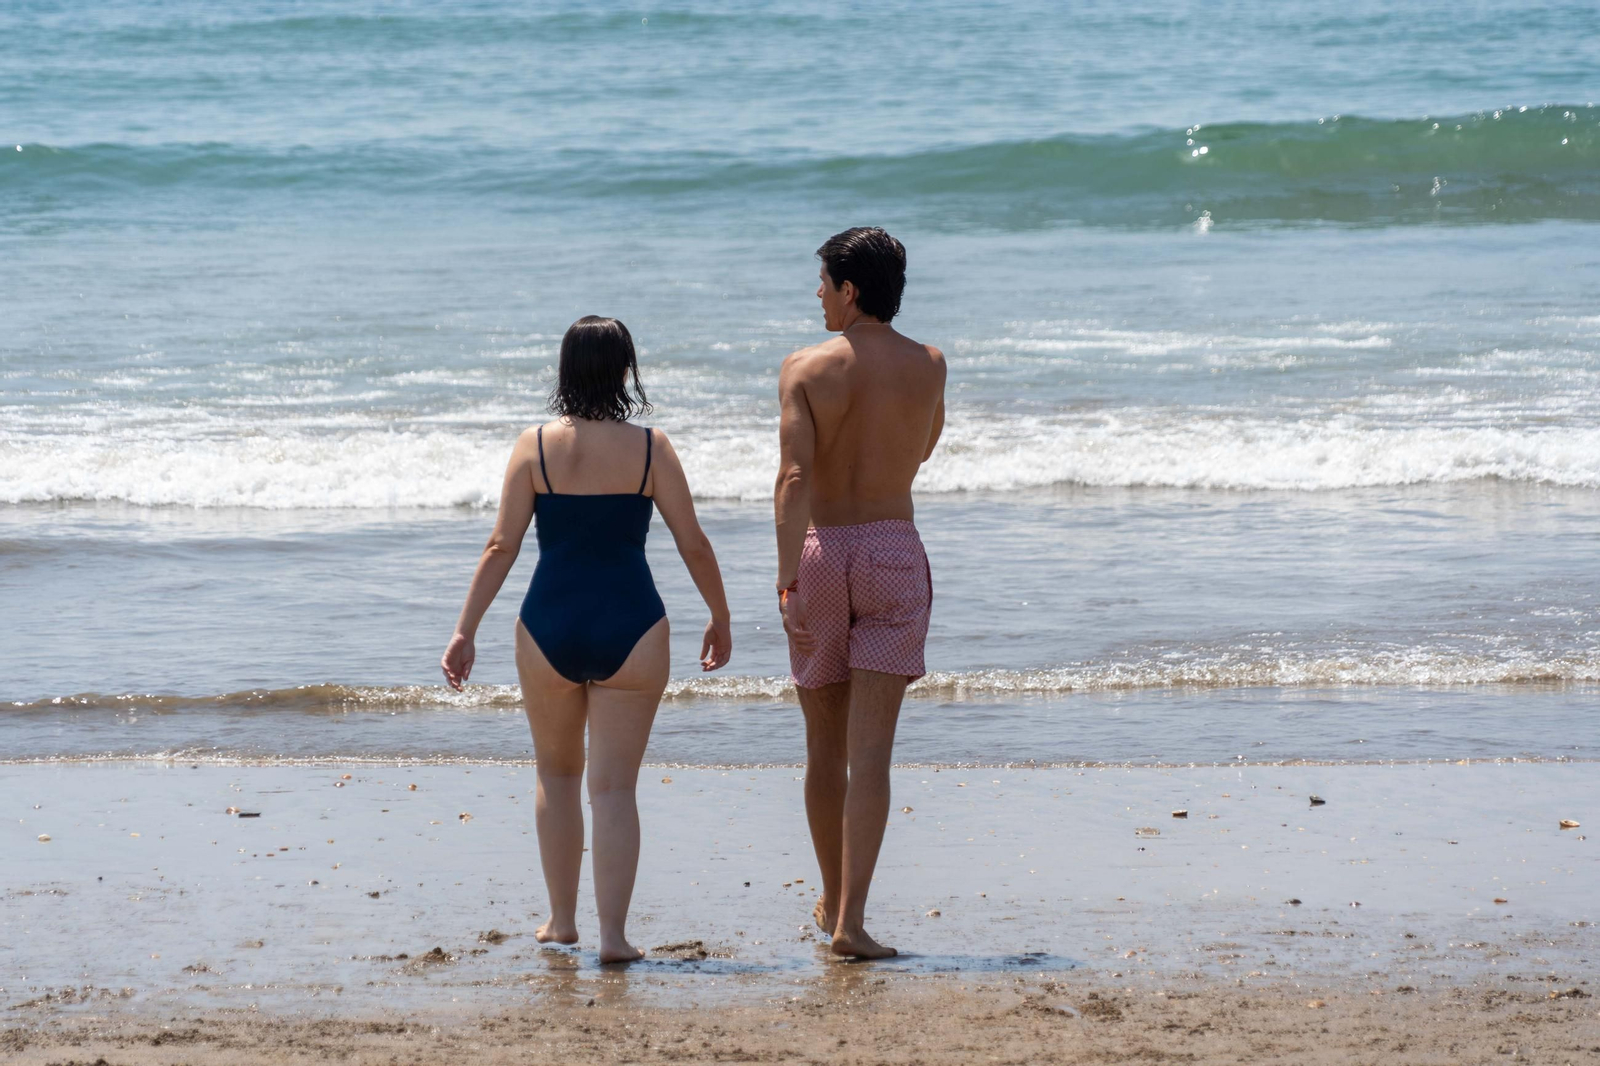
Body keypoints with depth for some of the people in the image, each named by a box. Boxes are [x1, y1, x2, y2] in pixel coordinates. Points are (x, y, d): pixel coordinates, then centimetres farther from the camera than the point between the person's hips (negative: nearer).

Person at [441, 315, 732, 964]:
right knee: (614, 787, 1)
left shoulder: (535, 447, -2)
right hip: (630, 628, -1)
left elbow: (502, 545, -5)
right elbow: (693, 545, 0)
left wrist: (465, 631, -2)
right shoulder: (649, 448, -3)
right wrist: (720, 619, 14)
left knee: (557, 775, 20)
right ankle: (613, 933, -7)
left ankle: (561, 920, 26)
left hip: (550, 627, 1)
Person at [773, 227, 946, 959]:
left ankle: (834, 899, 30)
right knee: (871, 750, -6)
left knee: (825, 744, 15)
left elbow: (794, 475, -18)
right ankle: (850, 919, -18)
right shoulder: (928, 366, 2)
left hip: (821, 552, 0)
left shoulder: (807, 369, -6)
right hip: (894, 552, 0)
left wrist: (788, 576, -24)